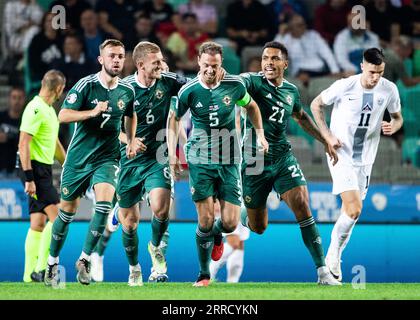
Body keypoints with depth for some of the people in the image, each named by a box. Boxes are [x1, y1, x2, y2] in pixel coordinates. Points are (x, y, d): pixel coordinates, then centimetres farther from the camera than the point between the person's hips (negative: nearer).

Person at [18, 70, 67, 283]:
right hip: (35, 169, -9)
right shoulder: (35, 109, -14)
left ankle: (29, 274, 10)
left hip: (44, 170, 9)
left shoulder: (49, 110, 17)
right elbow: (23, 144, -19)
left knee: (38, 223, 8)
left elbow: (55, 143, 28)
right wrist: (28, 178, -23)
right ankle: (40, 269, -16)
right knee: (57, 216, -15)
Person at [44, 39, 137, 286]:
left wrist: (131, 140, 10)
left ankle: (85, 259, -10)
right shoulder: (86, 85, -11)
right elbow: (63, 115, -18)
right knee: (67, 211, 8)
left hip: (107, 158, 2)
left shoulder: (127, 90, 1)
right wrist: (93, 112, -30)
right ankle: (53, 262, 26)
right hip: (79, 158, -2)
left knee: (104, 204, -21)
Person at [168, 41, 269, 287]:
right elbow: (174, 119, 6)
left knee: (230, 223, -5)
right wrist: (172, 154, -1)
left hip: (229, 161, 1)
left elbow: (251, 106, 15)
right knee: (206, 220, -7)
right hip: (200, 160, -1)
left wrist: (260, 134, 6)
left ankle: (217, 235, 33)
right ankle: (204, 274, 9)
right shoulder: (189, 91, -8)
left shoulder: (235, 85, -5)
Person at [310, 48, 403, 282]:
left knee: (351, 212, 10)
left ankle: (334, 260, 27)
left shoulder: (389, 90, -5)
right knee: (354, 210, -17)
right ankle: (333, 253, 3)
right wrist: (327, 135, -8)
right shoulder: (344, 86, -14)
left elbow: (398, 117, 11)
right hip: (341, 155, -4)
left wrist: (393, 127, -13)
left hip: (365, 159, 4)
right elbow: (316, 105, 1)